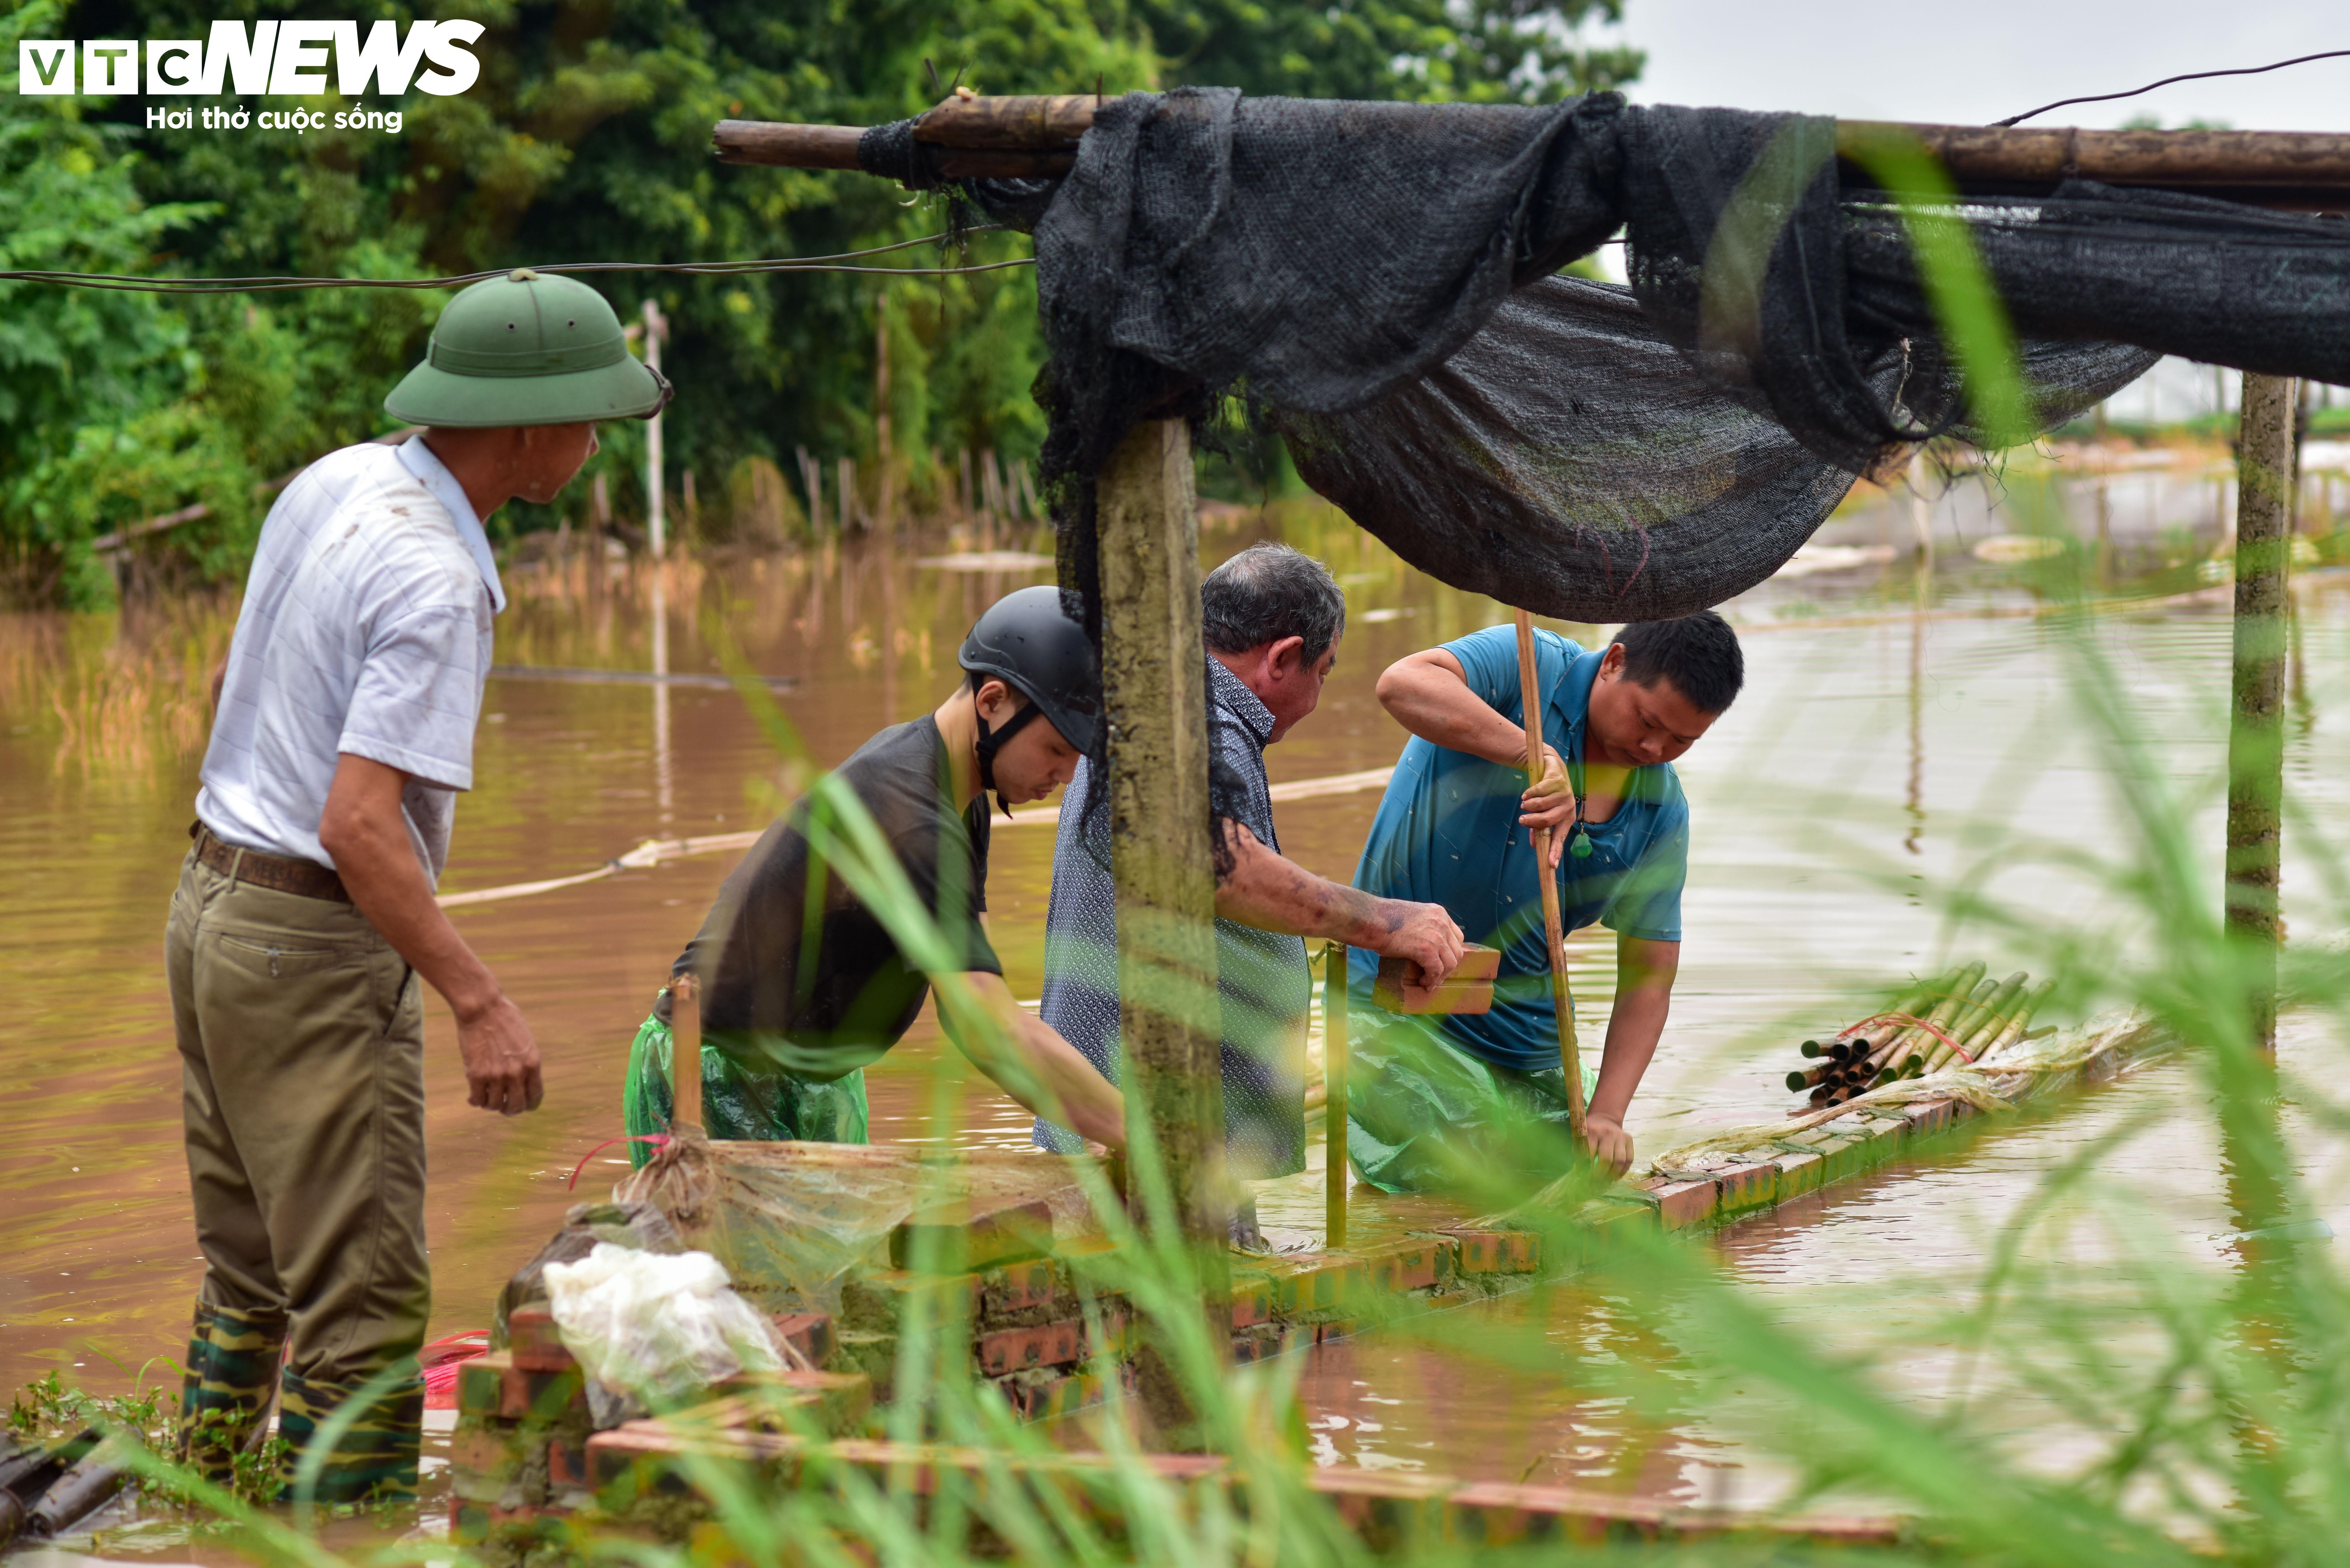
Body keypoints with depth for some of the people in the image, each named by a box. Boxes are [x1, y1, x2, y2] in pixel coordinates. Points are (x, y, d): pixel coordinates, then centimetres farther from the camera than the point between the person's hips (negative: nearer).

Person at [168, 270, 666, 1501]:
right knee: (367, 1296, -5)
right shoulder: (434, 583, -22)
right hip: (317, 949, -10)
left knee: (252, 1269, 18)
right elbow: (360, 825, -27)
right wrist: (480, 1002, -25)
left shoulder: (332, 483, 5)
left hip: (214, 903, 10)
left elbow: (228, 689, 17)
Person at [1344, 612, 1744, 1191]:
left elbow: (1649, 979, 1)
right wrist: (1535, 755, -43)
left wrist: (1606, 1113, -13)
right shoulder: (1528, 667, -14)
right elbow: (1403, 684, -35)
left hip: (1527, 1028, 6)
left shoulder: (1662, 814, 0)